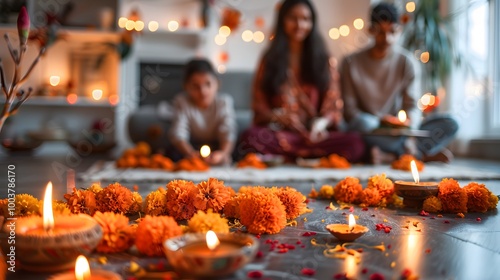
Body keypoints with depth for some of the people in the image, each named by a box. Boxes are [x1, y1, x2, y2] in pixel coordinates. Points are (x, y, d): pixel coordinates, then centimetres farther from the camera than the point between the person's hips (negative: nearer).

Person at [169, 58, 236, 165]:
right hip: (192, 147, 1)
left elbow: (228, 135, -25)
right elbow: (178, 134, -26)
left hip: (217, 147, -1)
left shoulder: (224, 102, -14)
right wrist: (190, 153, -47)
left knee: (224, 158, -31)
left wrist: (223, 153, -48)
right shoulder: (181, 102, -14)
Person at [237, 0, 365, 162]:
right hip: (279, 132, -1)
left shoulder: (323, 60, 13)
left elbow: (333, 103, 8)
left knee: (355, 143, -31)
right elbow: (259, 103, 9)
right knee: (251, 137, -36)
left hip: (314, 133, 2)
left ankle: (282, 158, -25)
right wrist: (276, 116, -13)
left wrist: (321, 123, -14)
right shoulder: (270, 59, 12)